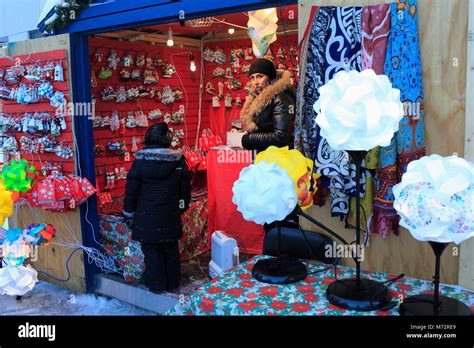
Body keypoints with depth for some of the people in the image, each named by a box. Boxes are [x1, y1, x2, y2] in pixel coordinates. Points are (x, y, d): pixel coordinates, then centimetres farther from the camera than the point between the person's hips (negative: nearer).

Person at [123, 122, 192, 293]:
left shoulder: (140, 161, -9)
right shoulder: (179, 161, -3)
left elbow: (131, 191, -5)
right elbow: (185, 189, 6)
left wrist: (129, 214, 6)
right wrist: (182, 207, 20)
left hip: (147, 217, -2)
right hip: (171, 216, 3)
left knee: (152, 250, 9)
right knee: (171, 249, 15)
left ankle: (156, 285, 17)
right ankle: (172, 283, 25)